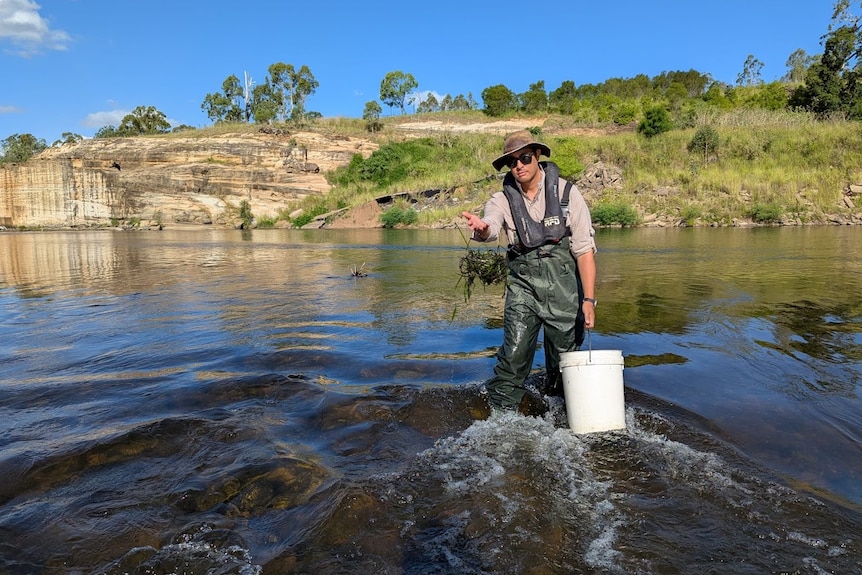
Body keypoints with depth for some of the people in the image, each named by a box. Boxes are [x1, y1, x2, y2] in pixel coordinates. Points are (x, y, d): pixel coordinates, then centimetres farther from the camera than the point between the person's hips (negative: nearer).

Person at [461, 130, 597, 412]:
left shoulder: (566, 193, -6)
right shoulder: (503, 199, -2)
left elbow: (585, 249, -7)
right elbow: (491, 223, -25)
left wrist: (589, 299, -12)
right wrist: (481, 229, -50)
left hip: (564, 285, 0)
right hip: (523, 285, 1)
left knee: (564, 360, 10)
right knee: (514, 355, -10)